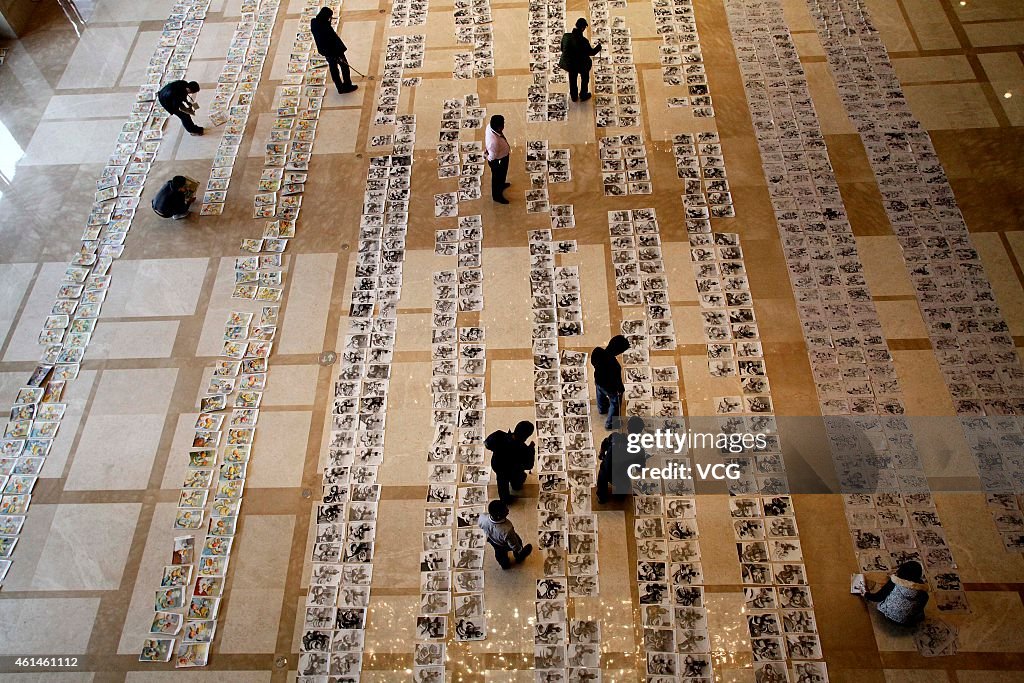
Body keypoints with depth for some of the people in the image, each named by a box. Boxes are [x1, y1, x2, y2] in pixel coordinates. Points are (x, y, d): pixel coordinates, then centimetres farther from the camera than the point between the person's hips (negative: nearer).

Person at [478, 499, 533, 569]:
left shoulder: (483, 518, -38)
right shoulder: (507, 530, -48)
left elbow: (479, 524, -11)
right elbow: (514, 545, -27)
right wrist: (519, 550, -5)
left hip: (493, 541, 3)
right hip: (505, 546, -3)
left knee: (499, 553, 36)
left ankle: (504, 565, 67)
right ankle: (519, 558, 63)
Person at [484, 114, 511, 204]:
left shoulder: (490, 127, -22)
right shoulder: (494, 141, -46)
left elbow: (486, 137, 0)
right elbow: (493, 158, -30)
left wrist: (486, 149, 15)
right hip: (498, 161, -8)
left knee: (502, 174, 35)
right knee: (497, 177, 21)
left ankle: (501, 185, 66)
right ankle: (497, 196, 47)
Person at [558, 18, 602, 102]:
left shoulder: (566, 36, -20)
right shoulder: (583, 41, -32)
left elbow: (562, 49, -4)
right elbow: (591, 52, -16)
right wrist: (598, 47, 2)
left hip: (569, 63, 4)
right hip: (582, 64, -4)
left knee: (572, 80, 27)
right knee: (584, 79, 26)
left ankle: (573, 96, 45)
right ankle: (583, 96, 43)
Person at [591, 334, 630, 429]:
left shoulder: (597, 351, -25)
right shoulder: (614, 365, -42)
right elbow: (617, 380, -26)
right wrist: (621, 390, -8)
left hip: (598, 381, 6)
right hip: (610, 387, -6)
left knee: (601, 395, 37)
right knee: (615, 403, 23)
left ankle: (602, 409, 67)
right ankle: (610, 423, 42)